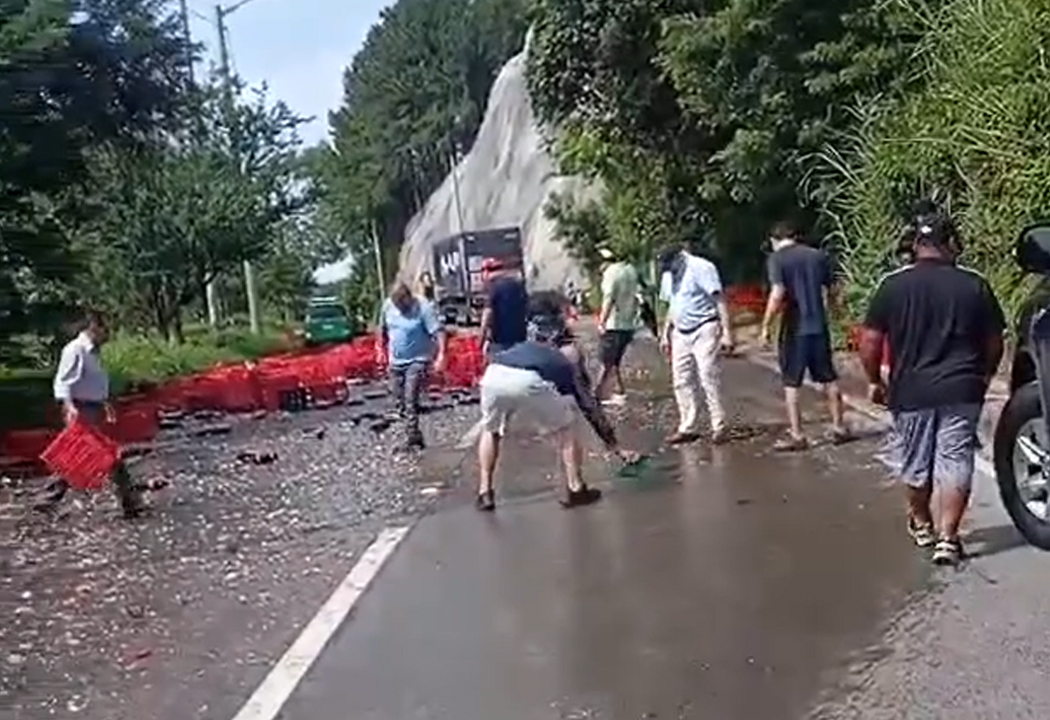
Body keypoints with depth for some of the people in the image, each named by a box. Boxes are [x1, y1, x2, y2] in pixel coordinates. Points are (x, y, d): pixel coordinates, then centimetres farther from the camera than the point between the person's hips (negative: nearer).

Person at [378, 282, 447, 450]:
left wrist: (441, 354, -36)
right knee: (399, 401, 9)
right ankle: (412, 437, 23)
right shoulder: (388, 305, 0)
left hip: (418, 360, -6)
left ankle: (412, 439, -8)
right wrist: (382, 348, 24)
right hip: (396, 361, 6)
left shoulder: (423, 308, -18)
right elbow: (383, 328, 16)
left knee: (411, 400, -15)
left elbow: (438, 331, -25)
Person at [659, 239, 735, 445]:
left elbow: (720, 301, -14)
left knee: (709, 379, -7)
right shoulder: (668, 274, 11)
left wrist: (727, 332, -19)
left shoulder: (701, 268, -13)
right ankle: (688, 428, 14)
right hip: (680, 333, 7)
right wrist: (665, 333, 18)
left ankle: (719, 427, 1)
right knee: (682, 382, 6)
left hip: (704, 330, -7)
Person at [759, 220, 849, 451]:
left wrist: (766, 326, -13)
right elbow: (831, 291, 10)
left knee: (791, 383, 5)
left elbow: (777, 294, -18)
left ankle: (796, 436, 6)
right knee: (829, 379, 16)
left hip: (795, 329, -4)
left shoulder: (777, 258, -7)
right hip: (820, 326, 5)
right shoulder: (819, 256, 7)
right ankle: (839, 427, 23)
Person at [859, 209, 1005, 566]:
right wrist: (983, 376, 23)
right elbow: (994, 341, 7)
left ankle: (921, 524, 33)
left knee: (915, 464, 16)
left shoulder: (894, 285, -5)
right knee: (956, 464, 5)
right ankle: (947, 538, 2)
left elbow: (870, 340, -5)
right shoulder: (974, 285, -1)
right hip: (962, 390, 0)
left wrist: (874, 380, 8)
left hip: (911, 391, 0)